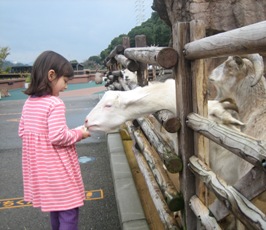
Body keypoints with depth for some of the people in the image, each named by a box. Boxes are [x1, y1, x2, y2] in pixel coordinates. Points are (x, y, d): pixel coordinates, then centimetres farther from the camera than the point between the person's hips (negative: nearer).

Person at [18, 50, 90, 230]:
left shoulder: (29, 103, 5)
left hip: (39, 168, 9)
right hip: (58, 170, -8)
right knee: (68, 212, 6)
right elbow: (58, 137, -24)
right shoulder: (55, 103, -20)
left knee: (55, 208, 25)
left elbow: (22, 132, 11)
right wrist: (79, 133, -9)